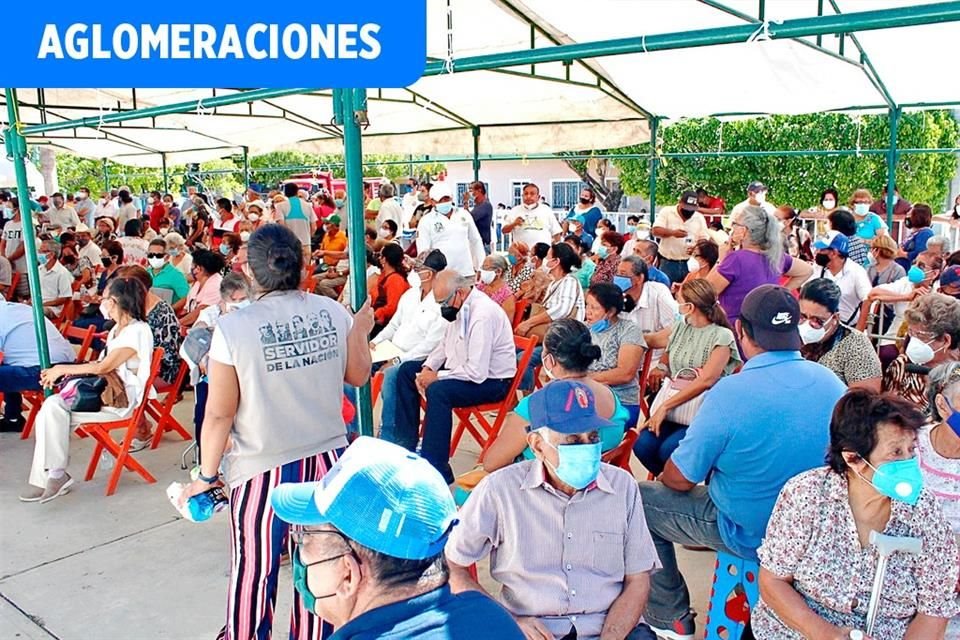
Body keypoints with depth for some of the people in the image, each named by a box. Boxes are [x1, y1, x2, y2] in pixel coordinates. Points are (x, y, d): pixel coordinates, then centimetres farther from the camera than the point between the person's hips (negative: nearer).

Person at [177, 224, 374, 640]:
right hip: (328, 460, 3)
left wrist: (207, 475, 3)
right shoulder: (333, 312, -6)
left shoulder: (233, 329, -15)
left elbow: (219, 414, -10)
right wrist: (362, 331, 25)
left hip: (263, 470, -3)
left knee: (254, 570, 16)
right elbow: (359, 375, 8)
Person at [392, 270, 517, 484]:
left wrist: (437, 376, -20)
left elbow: (477, 373, -31)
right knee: (407, 370, 8)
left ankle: (436, 470, -25)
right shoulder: (460, 306, 1)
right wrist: (427, 368, -2)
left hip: (491, 380, -10)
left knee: (438, 391, -34)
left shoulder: (483, 315, -28)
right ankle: (406, 444, 14)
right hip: (462, 367, 10)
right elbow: (445, 344, 16)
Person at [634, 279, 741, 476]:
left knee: (668, 450, -29)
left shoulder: (722, 336, -8)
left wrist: (665, 406, -20)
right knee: (642, 445, -21)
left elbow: (706, 381, -18)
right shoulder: (680, 327, 12)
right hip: (673, 408, 5)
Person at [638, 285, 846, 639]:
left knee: (640, 500, 10)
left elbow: (679, 479, -18)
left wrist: (664, 475, 5)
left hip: (748, 533, -7)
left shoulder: (730, 392, -28)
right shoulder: (832, 382, -10)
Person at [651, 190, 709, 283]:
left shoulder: (700, 218, 6)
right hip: (668, 263, -2)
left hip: (689, 264, 2)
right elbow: (655, 231, -10)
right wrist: (672, 232, -26)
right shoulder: (666, 212, -1)